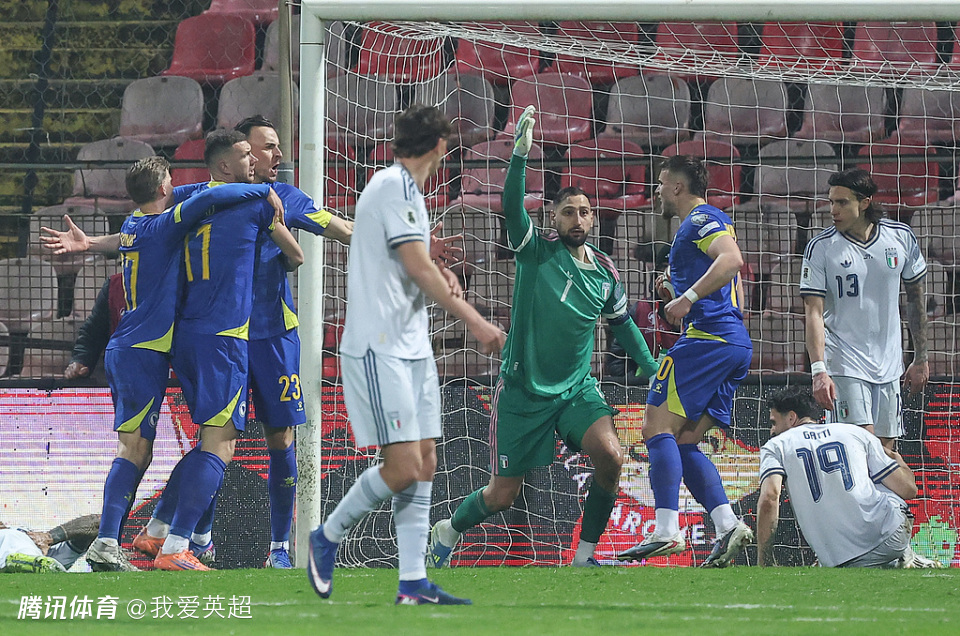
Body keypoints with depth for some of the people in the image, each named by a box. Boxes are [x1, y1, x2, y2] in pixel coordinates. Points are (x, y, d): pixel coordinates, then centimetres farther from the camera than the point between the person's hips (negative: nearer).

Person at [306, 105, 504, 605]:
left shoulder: (403, 187, 16)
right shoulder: (395, 187, -13)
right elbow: (419, 269, -18)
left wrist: (439, 275, 14)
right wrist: (475, 322, -16)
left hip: (411, 348, 10)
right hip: (379, 351, -10)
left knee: (424, 464, 5)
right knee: (402, 467, -12)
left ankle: (413, 583, 6)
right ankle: (327, 537, 7)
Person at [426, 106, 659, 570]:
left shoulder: (605, 271, 4)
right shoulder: (536, 250, -7)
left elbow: (623, 325, 20)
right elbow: (511, 207, -25)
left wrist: (654, 371, 16)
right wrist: (521, 152, -37)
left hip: (577, 388, 3)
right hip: (522, 391, -3)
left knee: (610, 454, -25)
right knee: (503, 494, 2)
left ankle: (585, 555, -9)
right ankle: (448, 531, 35)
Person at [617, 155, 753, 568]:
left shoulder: (701, 219, -3)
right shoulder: (702, 223, 28)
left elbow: (732, 259, -23)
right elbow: (736, 300, 31)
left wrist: (688, 297, -23)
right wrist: (677, 297, 22)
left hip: (708, 338, -10)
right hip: (737, 344, 10)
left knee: (658, 427, -13)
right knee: (684, 443, 9)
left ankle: (667, 531, -22)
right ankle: (728, 525, -5)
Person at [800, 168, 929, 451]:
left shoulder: (902, 237, 1)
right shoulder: (820, 248, -8)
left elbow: (916, 297, 13)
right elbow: (814, 312, -12)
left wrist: (921, 359, 15)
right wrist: (818, 370, -23)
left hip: (889, 364, 4)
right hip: (844, 365, -4)